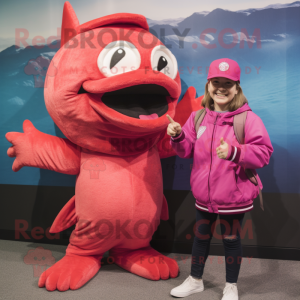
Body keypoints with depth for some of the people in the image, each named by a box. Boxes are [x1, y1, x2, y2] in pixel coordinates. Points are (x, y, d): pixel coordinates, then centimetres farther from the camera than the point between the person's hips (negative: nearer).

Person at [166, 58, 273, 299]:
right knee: (201, 237, 19)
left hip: (234, 197, -4)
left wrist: (234, 152, -32)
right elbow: (187, 150, 6)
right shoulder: (198, 117, 2)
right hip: (204, 195, 4)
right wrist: (177, 136, -13)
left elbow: (264, 152, -18)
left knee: (231, 239, 13)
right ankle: (195, 280, 42)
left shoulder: (248, 118, -13)